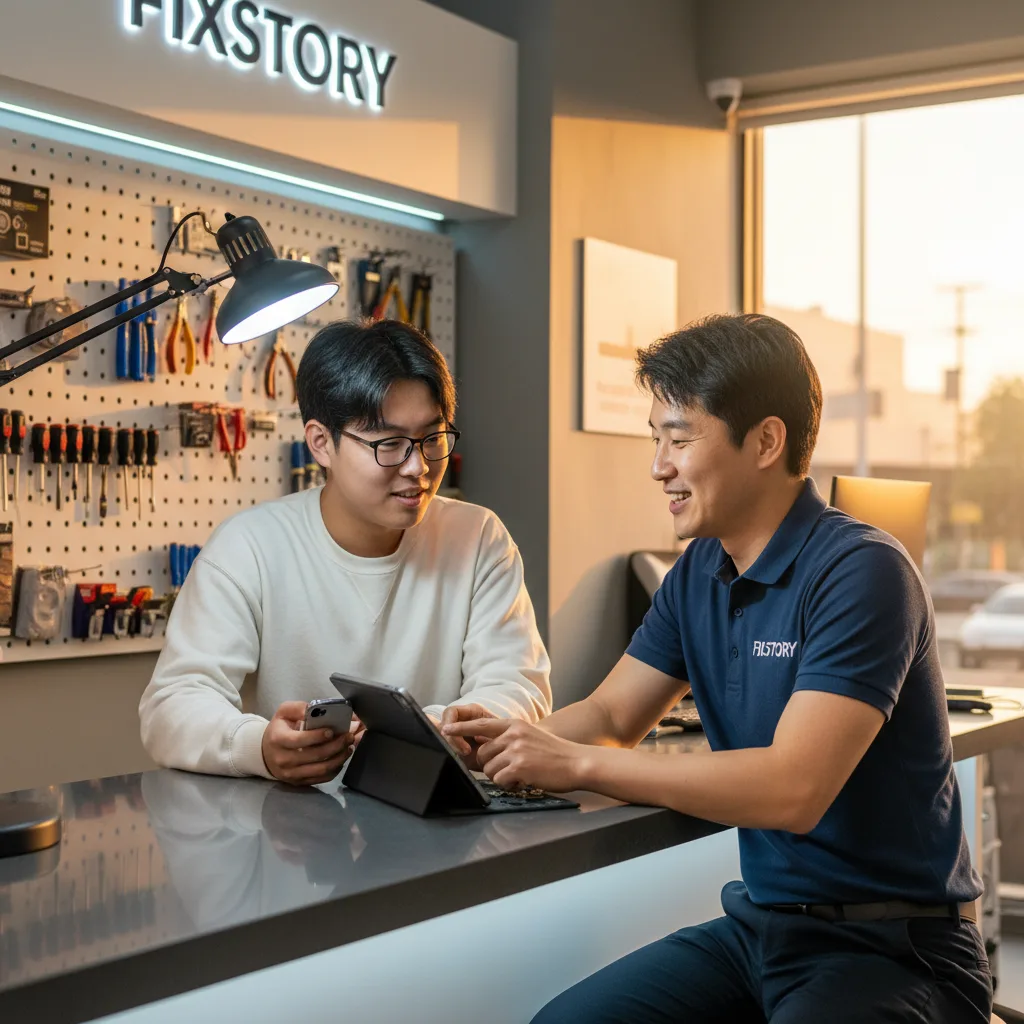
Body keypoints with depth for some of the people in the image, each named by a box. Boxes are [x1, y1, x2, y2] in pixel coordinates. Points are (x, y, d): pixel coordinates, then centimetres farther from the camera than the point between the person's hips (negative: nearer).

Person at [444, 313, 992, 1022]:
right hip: (761, 924, 7)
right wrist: (501, 739, -9)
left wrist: (579, 764, -27)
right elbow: (611, 716, 12)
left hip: (895, 947, -6)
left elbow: (793, 789, -28)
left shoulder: (861, 572, -19)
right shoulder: (698, 574, 7)